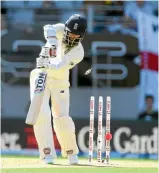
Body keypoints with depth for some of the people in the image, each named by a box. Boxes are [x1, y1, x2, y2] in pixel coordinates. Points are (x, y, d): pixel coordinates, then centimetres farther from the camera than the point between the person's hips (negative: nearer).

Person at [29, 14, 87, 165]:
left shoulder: (78, 52, -16)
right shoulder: (61, 30, -11)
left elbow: (60, 65, -31)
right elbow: (49, 29, -34)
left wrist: (47, 65, -51)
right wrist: (51, 41, -55)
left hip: (59, 82, 0)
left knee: (62, 118, -2)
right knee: (42, 114, -13)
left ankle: (71, 153, 19)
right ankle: (48, 154, -12)